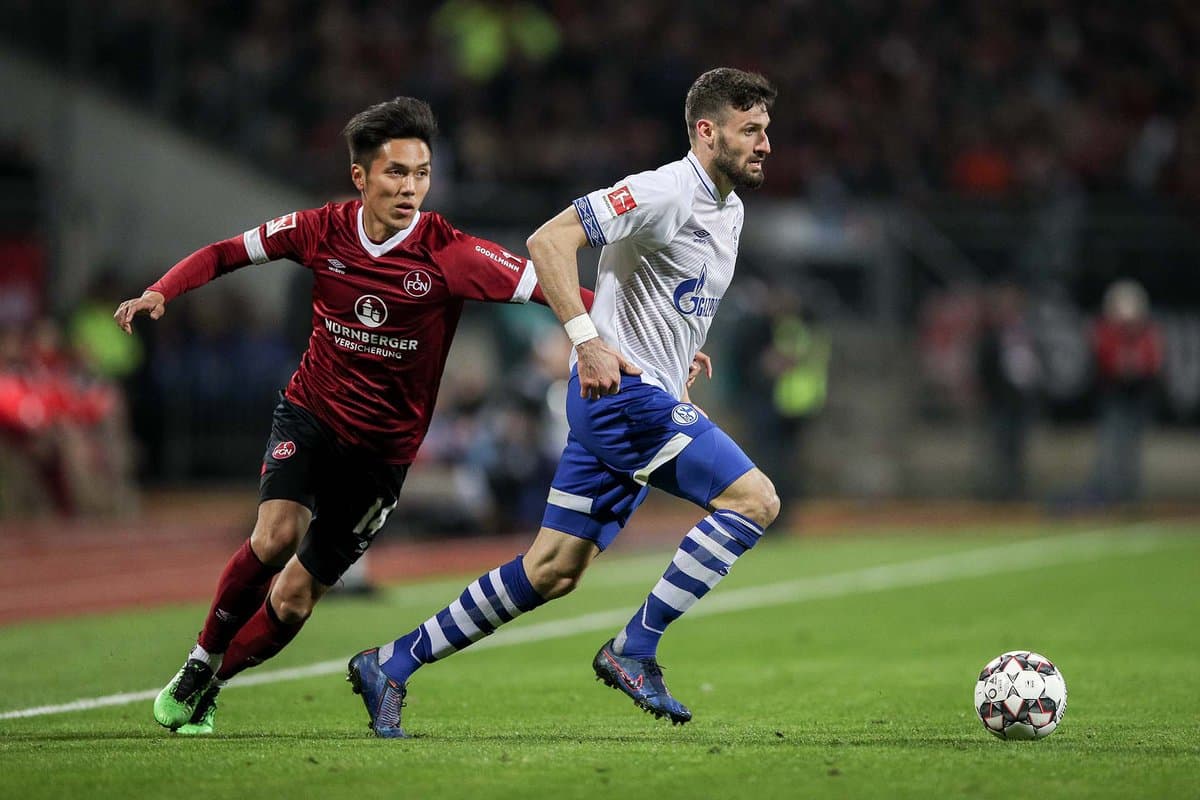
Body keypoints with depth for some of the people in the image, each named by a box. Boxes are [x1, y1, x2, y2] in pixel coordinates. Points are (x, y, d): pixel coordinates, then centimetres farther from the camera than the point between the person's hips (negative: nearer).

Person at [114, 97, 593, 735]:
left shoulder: (450, 254, -19)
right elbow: (226, 253, 4)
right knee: (276, 535, -26)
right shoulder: (324, 230, -9)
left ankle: (210, 687, 27)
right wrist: (161, 292, -11)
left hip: (382, 447, -1)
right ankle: (200, 660, -2)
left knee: (293, 598, 1)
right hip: (309, 413, 1)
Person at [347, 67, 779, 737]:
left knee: (553, 571, 7)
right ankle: (635, 649, -12)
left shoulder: (729, 210, 16)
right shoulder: (664, 193, -15)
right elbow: (550, 240, -23)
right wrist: (588, 339, -31)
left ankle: (392, 665, 14)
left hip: (649, 402, 9)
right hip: (620, 391, -9)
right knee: (755, 499, -17)